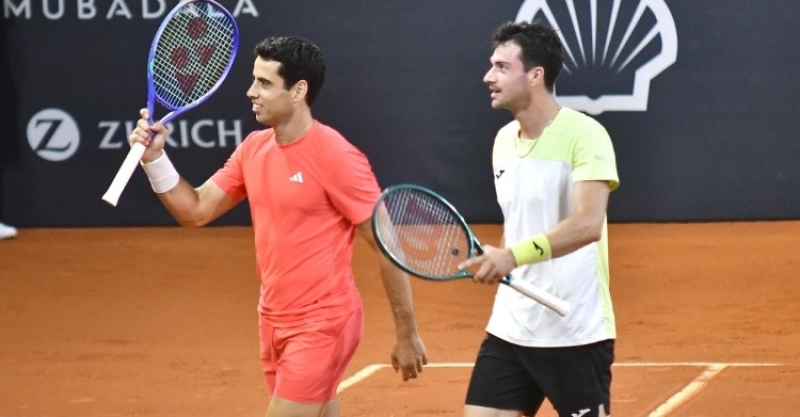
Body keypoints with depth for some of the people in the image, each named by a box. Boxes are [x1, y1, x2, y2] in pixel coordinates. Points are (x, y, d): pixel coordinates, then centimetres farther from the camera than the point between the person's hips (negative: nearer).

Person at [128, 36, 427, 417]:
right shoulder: (253, 149, 7)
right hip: (275, 323, 8)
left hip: (322, 326, -8)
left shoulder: (335, 156, -16)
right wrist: (154, 157, -6)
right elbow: (195, 211, 10)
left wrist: (407, 335, -11)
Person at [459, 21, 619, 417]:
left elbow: (588, 223, -26)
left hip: (576, 334, -7)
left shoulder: (584, 135, -13)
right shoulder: (504, 139, 10)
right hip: (509, 329, 7)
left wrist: (514, 255, -36)